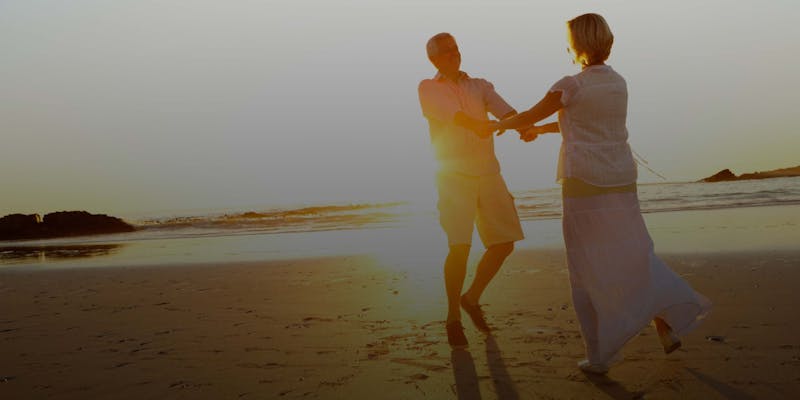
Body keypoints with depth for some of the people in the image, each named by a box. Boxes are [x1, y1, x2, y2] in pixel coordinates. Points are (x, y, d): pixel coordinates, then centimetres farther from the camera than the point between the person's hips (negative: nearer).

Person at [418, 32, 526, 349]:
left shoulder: (480, 86, 15)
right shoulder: (428, 88, 5)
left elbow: (506, 112, -2)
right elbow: (455, 117, -13)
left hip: (488, 174, 5)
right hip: (454, 177, -4)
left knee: (504, 243, 2)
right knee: (460, 247, -16)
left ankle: (472, 298, 24)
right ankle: (453, 316, 3)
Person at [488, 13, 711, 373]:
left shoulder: (570, 85, -9)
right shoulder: (618, 83, 11)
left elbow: (529, 115, 3)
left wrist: (497, 125, 23)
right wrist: (541, 130, 33)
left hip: (584, 183, -5)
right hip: (620, 183, 6)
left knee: (587, 271, 4)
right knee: (634, 258, 19)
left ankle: (599, 355, 8)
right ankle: (666, 321, 3)